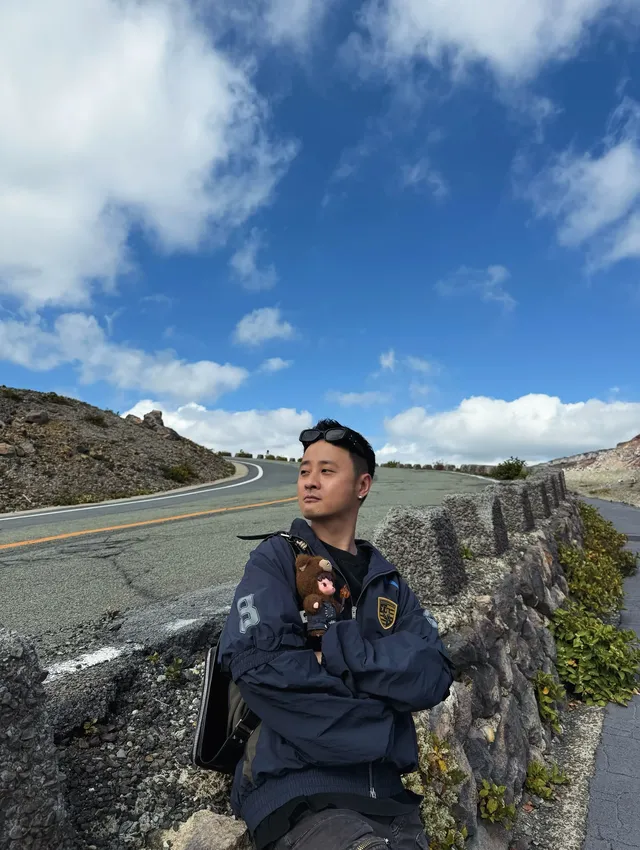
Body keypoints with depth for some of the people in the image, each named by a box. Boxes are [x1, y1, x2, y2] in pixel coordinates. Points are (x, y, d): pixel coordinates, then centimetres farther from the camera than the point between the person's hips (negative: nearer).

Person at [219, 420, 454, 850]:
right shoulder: (276, 559, -5)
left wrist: (333, 651, -19)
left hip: (386, 794, 5)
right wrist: (383, 719, -12)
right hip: (298, 792, -4)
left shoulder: (386, 580, 8)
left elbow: (432, 675, -5)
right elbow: (257, 667, -19)